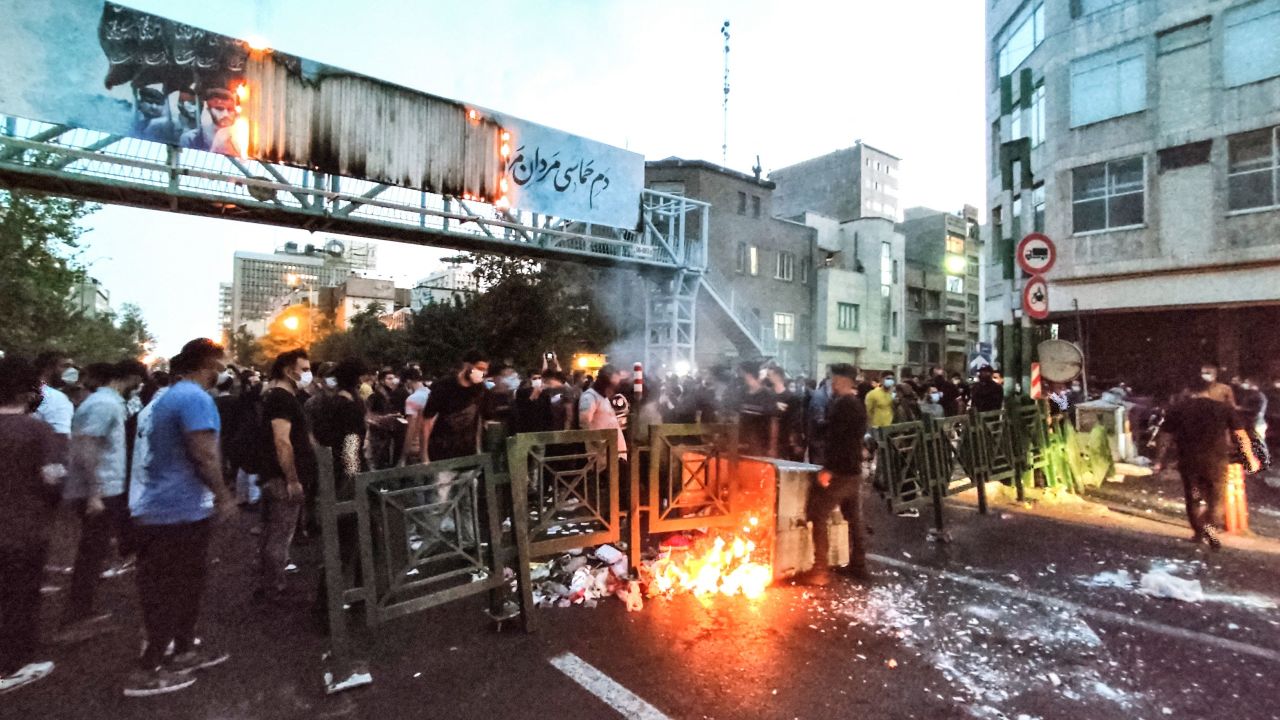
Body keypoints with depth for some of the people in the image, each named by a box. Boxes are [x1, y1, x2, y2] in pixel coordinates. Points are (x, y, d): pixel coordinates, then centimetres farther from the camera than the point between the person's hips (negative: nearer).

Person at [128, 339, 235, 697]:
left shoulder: (170, 395, 13)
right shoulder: (196, 398, -19)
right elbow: (202, 454, -25)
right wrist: (222, 494, -13)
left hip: (159, 507, 10)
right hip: (180, 510, -10)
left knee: (182, 585, 19)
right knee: (171, 592, 3)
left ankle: (185, 648, 31)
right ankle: (146, 670, 13)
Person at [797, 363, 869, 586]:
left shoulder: (841, 404, -15)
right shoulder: (859, 405, 14)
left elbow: (835, 438, -22)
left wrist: (828, 468, -22)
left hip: (839, 470, -10)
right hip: (854, 470, 10)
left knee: (818, 516, -6)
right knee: (854, 518, 16)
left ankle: (820, 570, -6)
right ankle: (859, 565, 24)